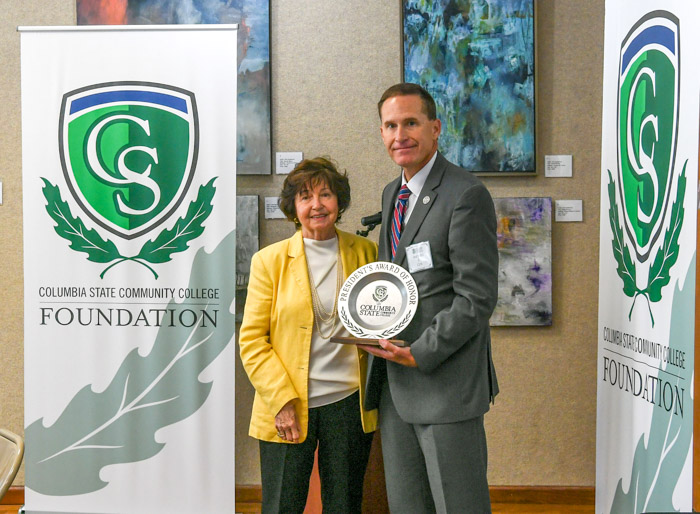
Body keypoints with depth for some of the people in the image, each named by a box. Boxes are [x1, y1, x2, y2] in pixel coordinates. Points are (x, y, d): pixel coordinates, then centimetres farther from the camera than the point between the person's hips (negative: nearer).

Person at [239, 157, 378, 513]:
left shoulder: (365, 252, 6)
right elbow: (251, 339, -2)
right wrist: (281, 400, -11)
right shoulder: (270, 260, 0)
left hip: (349, 403, 2)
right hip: (287, 409, -1)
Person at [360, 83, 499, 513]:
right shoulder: (392, 193, 15)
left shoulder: (467, 195, -12)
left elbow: (477, 298, -16)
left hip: (446, 382, -8)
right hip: (395, 381, 8)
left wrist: (420, 354, -16)